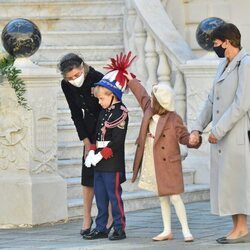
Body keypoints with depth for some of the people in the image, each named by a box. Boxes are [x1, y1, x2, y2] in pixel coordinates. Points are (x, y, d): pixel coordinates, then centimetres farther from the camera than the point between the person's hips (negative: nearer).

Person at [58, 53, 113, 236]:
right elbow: (76, 115, -2)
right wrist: (87, 142, -6)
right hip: (90, 128, 5)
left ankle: (112, 218, 0)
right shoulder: (66, 86, -10)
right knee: (88, 172, 2)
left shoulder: (97, 78, -26)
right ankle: (87, 219, 8)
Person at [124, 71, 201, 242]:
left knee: (175, 197, -7)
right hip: (153, 164, 7)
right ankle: (167, 231, 19)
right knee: (163, 197, 13)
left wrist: (193, 140, -32)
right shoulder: (149, 110, 2)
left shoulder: (174, 120, -16)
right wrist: (131, 81, 27)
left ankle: (186, 230, 0)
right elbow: (142, 95, 18)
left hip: (169, 165, -7)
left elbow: (184, 137, -11)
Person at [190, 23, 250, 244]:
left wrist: (218, 130, -18)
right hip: (221, 135, 9)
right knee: (225, 182, 9)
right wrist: (198, 128, 11)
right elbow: (212, 100, 19)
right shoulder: (224, 65, 16)